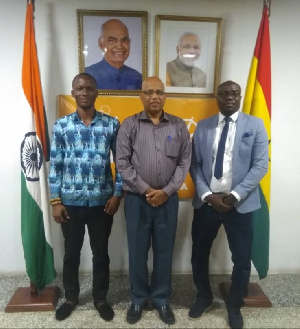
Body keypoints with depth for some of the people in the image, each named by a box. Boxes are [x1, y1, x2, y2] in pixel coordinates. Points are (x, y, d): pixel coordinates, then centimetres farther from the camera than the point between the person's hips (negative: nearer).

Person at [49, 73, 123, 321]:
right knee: (71, 252, 16)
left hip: (102, 201, 0)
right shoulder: (61, 126, 0)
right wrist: (55, 201, -2)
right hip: (71, 201, 1)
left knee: (101, 252, 14)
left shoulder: (111, 124, -1)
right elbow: (55, 165, 1)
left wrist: (118, 193, -5)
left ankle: (100, 298, 35)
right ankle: (71, 297, 39)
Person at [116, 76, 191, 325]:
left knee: (164, 252, 12)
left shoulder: (179, 126, 3)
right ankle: (138, 299, 32)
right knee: (137, 251, 11)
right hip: (137, 199, 0)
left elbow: (184, 162, 0)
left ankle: (161, 299, 32)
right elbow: (122, 162, -6)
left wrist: (166, 191, -9)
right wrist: (145, 190, -12)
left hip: (168, 199, 1)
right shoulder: (129, 125, -1)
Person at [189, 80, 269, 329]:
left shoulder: (255, 125, 1)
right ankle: (204, 298, 40)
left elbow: (260, 165, -6)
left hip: (240, 204, -1)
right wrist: (207, 195, -11)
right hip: (206, 202, 2)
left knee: (242, 260, 9)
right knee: (199, 255, 13)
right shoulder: (203, 126, 6)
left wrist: (234, 196, -15)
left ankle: (234, 306, 36)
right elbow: (195, 164, 2)